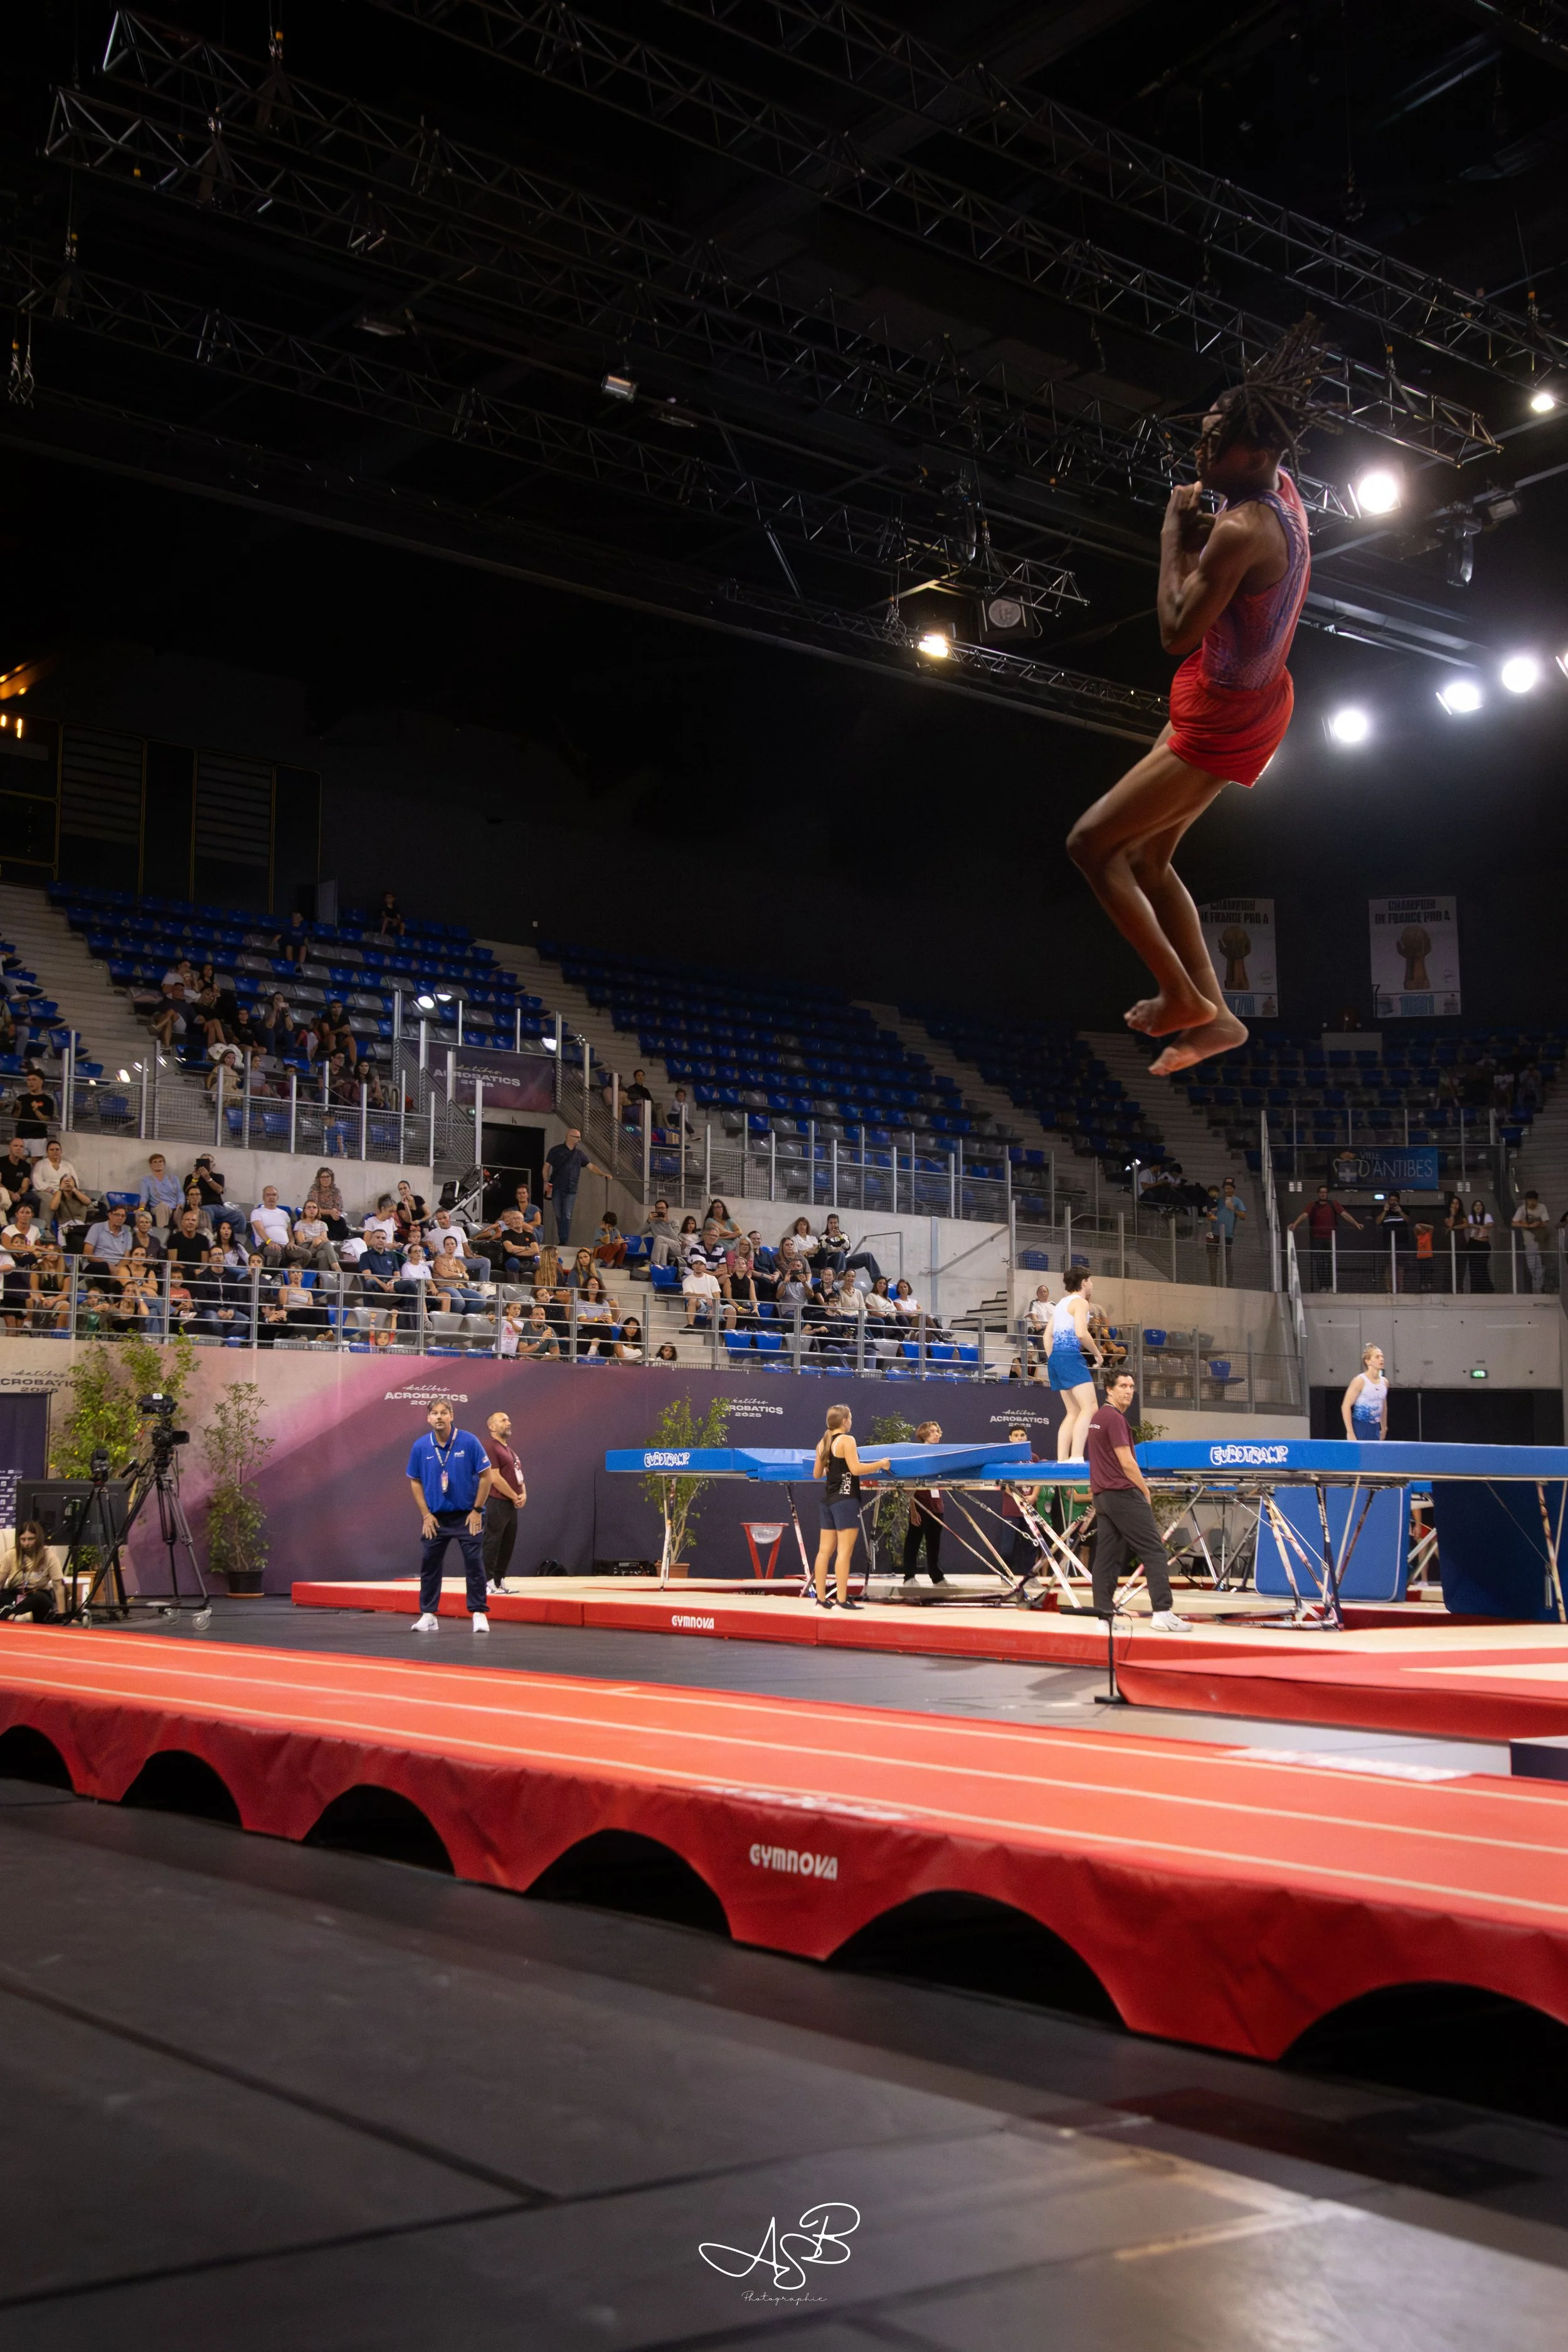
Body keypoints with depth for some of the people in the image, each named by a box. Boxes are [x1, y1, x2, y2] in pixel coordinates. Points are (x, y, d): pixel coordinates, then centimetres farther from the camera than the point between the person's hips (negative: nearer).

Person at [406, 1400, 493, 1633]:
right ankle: (428, 1615, 15)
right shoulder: (420, 1447, -4)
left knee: (474, 1564, -4)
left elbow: (485, 1476, -5)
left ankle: (479, 1614, 4)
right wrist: (426, 1514, 0)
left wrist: (477, 1511, -7)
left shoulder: (469, 1441, -11)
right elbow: (415, 1482, 6)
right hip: (435, 1517, 2)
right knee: (429, 1565, 5)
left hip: (467, 1516, -2)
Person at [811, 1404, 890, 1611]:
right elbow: (856, 1469, -18)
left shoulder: (823, 1442, 12)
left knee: (825, 1550, 9)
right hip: (845, 1499, -8)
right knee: (844, 1551, -8)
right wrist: (880, 1464, -7)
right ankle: (842, 1601, -10)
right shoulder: (847, 1440, -10)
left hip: (828, 1498, 8)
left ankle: (821, 1599, 10)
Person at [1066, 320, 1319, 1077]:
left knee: (1091, 842, -6)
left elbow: (1177, 633, -27)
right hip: (1246, 702, 10)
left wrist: (1174, 535, -18)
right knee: (1147, 857, 16)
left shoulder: (1240, 532, -29)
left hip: (1220, 725, -10)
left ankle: (1180, 995, 1)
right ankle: (1212, 1015, 19)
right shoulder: (1282, 493, 0)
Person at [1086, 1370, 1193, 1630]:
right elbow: (1127, 1463, -16)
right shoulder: (1115, 1418, -12)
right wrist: (1145, 1490, -3)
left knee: (1107, 1556, 6)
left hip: (1102, 1495, 10)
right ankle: (1162, 1612, -15)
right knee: (1155, 1552, -8)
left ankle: (1104, 1614, 3)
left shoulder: (1097, 1418, 17)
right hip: (1124, 1493, -10)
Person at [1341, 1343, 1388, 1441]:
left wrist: (1384, 1427, 24)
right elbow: (1346, 1406, -14)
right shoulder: (1360, 1381, -11)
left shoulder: (1384, 1382, 8)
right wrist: (1350, 1432, -19)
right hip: (1360, 1427, -6)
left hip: (1375, 1428, 6)